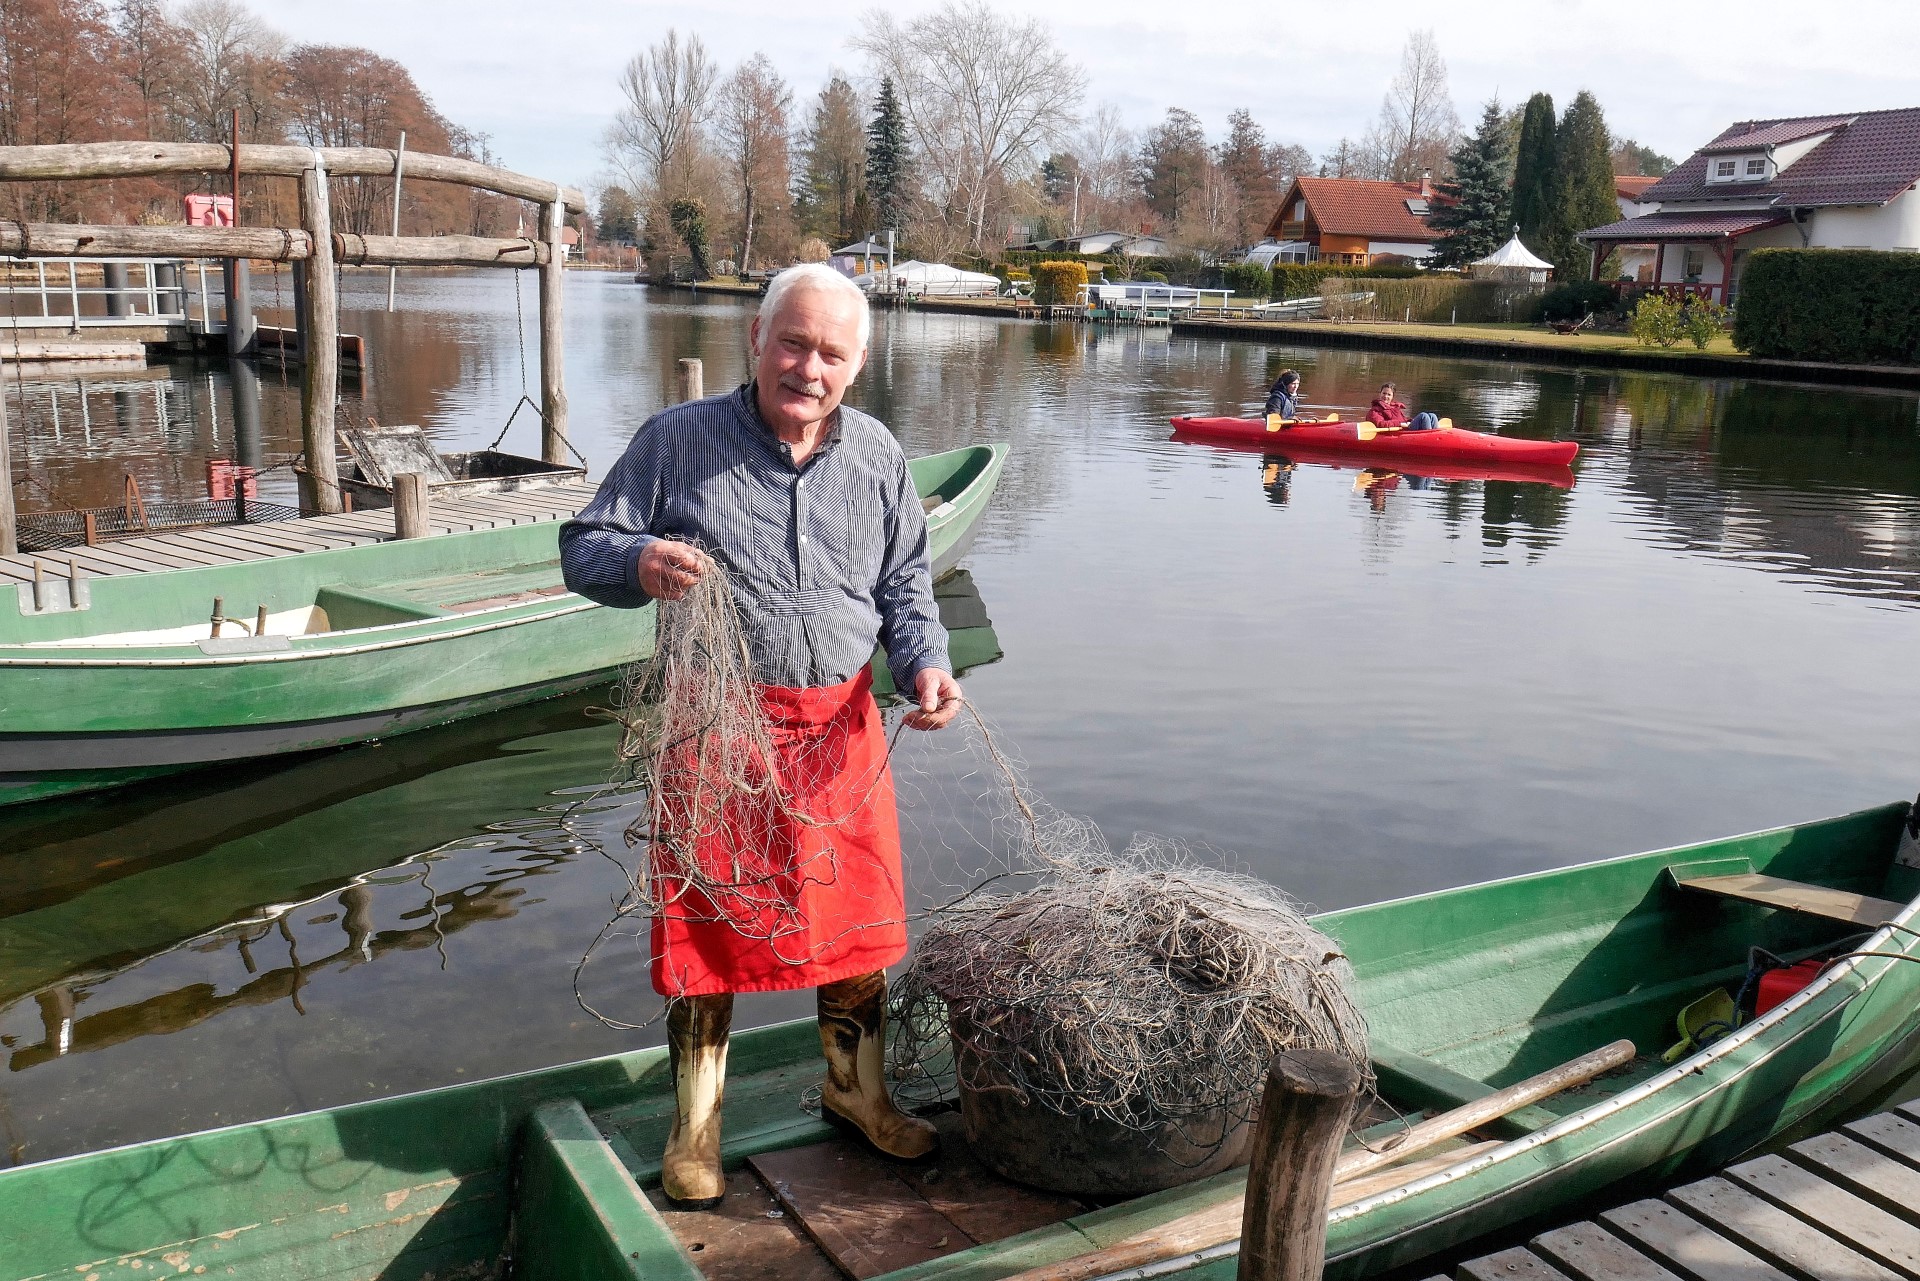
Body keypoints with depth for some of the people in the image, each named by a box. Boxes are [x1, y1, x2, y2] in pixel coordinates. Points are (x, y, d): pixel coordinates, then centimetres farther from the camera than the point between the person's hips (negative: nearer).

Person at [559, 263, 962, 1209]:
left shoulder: (877, 458, 6)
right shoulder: (677, 439, -4)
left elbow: (905, 587, 14)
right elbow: (582, 549, -2)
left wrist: (926, 663, -5)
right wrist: (640, 563, -25)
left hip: (840, 731, 3)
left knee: (858, 917, 12)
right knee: (708, 928, 6)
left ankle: (856, 1092, 36)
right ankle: (694, 1128, 25)